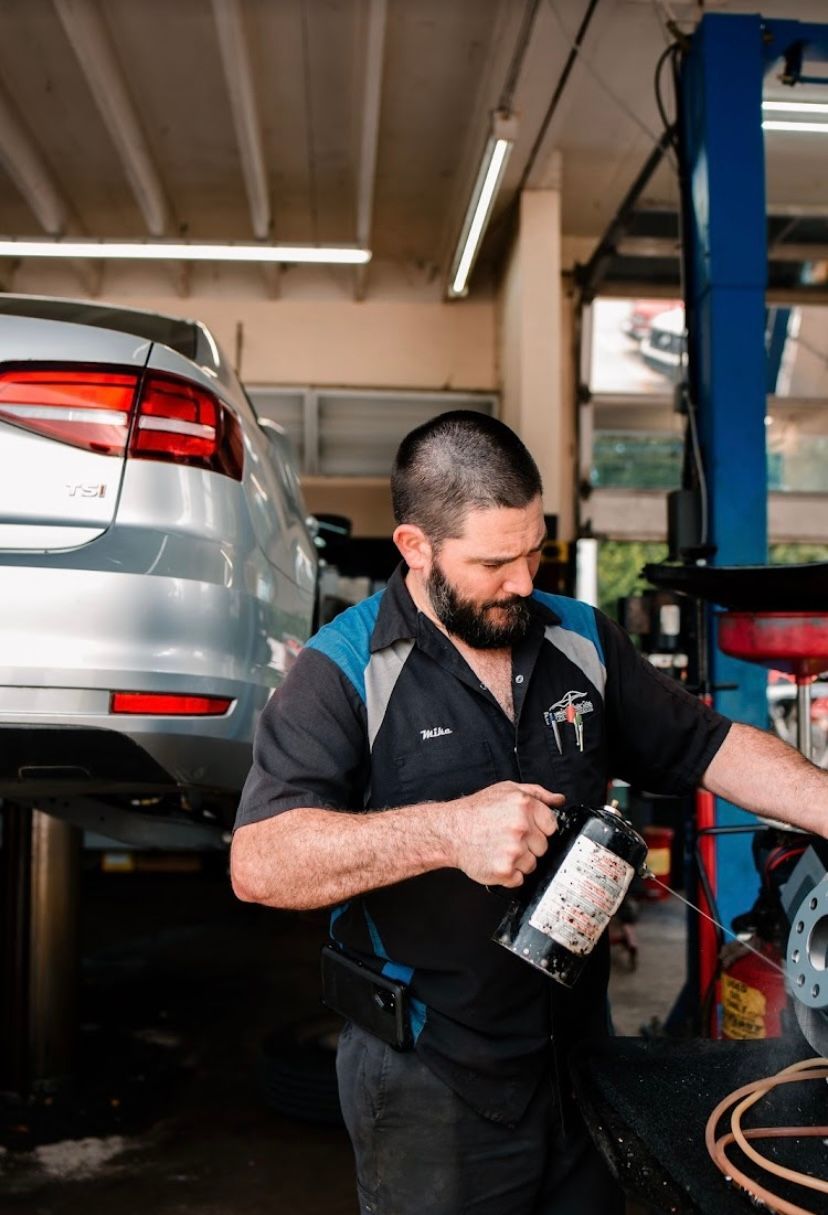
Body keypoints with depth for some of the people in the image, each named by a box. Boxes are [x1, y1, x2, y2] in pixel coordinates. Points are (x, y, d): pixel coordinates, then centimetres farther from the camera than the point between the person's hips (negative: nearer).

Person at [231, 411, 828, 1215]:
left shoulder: (583, 642, 4)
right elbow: (259, 864, -24)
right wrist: (448, 830, -34)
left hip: (580, 1051, 5)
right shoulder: (345, 671, -15)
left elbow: (712, 748, 9)